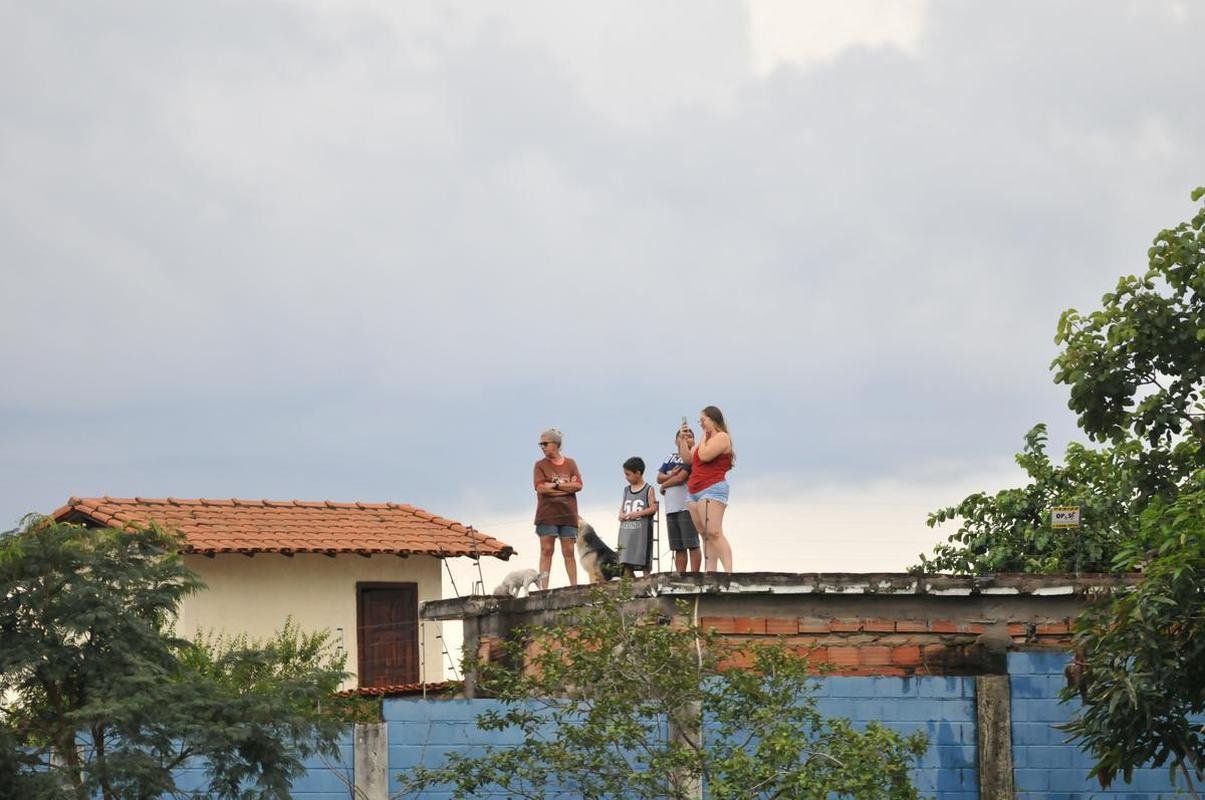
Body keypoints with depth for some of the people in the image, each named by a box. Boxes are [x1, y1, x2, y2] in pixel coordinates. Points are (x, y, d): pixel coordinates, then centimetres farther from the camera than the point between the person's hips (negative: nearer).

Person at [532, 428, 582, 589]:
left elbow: (578, 485, -1)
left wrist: (555, 485, -8)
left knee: (569, 552, 1)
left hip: (568, 514, 2)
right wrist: (566, 486, -7)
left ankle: (574, 586, 1)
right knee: (546, 550, -6)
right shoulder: (540, 465, 5)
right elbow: (540, 488, -9)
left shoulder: (570, 463, 11)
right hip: (547, 514, -2)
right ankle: (543, 588, -8)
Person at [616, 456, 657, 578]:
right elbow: (622, 508, 19)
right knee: (626, 564, 0)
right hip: (626, 530, 5)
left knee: (645, 564, -3)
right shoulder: (626, 490, 17)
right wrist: (621, 515, -2)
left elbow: (653, 508, -7)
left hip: (642, 530, -5)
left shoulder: (648, 490, 0)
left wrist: (638, 513, -16)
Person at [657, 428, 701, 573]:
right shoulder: (669, 458, 20)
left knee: (692, 544, -10)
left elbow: (681, 478, -11)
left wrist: (664, 486, 5)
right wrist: (671, 475, -6)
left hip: (687, 507, -7)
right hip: (671, 507, 7)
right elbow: (659, 478, 15)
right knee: (678, 547, 8)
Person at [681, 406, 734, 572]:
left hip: (712, 489, -10)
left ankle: (728, 572, -27)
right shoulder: (707, 439, 22)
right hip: (694, 492, 10)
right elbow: (687, 457, 21)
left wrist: (703, 438, -3)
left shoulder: (722, 437, -6)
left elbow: (704, 455, -18)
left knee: (714, 533, -20)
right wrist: (683, 439, 12)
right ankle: (710, 573, 1)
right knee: (705, 535, 4)